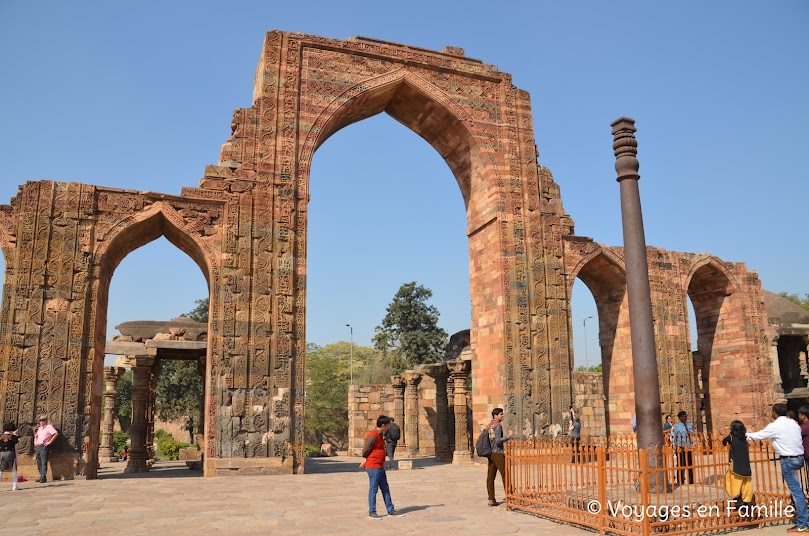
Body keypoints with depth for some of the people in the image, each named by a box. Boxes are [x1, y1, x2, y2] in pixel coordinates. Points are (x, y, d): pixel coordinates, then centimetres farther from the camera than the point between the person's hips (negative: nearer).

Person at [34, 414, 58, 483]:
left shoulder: (49, 427, -5)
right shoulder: (39, 428, 20)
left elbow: (56, 434, -18)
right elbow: (36, 435, 37)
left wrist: (50, 442, -18)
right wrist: (35, 441, 19)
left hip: (44, 447, -8)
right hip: (38, 446, 8)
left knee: (43, 462, -11)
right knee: (39, 462, 8)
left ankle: (44, 477, -13)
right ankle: (41, 476, 15)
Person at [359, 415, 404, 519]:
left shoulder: (380, 435, 13)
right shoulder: (373, 436, -19)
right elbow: (365, 451, -16)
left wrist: (365, 461, 9)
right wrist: (366, 461, 2)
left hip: (380, 467, 10)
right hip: (373, 467, -10)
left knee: (385, 489, 13)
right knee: (373, 489, -1)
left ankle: (391, 510, 20)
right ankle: (372, 512, 9)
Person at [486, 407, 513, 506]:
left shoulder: (489, 426, 15)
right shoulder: (497, 425, -11)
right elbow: (498, 441, -19)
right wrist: (509, 436, -11)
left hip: (490, 454, 8)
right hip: (497, 453, -8)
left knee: (490, 477, 5)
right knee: (505, 475, -4)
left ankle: (491, 499, 5)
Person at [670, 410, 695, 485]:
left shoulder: (690, 425, 10)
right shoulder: (675, 427, -6)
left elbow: (693, 436, 17)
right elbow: (673, 438, -6)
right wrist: (676, 448, -11)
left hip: (689, 448, 5)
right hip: (680, 449, -5)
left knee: (691, 465, 11)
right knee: (681, 466, 0)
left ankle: (691, 481, 24)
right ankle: (681, 483, 8)